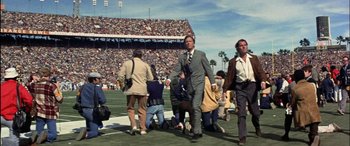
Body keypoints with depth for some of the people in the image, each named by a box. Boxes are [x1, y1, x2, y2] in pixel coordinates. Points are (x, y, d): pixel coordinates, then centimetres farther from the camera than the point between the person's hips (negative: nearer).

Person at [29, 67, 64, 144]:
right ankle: (46, 135, -23)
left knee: (38, 132, 16)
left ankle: (37, 135, -14)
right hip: (50, 113, -3)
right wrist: (58, 88, 2)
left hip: (38, 113, 4)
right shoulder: (52, 85, -11)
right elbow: (60, 99, -7)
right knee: (53, 134, 5)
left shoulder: (34, 85, 2)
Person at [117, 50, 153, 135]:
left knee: (130, 108, 13)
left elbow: (120, 76, 0)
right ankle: (143, 129, 11)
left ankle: (133, 125, -4)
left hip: (130, 90, 0)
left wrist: (122, 85, 13)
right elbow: (150, 79, 5)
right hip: (142, 90, 0)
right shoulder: (145, 65, 7)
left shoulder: (126, 63, 7)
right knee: (142, 109, 9)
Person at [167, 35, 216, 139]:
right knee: (191, 109, 8)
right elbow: (176, 70, 5)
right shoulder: (182, 57, 12)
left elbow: (208, 68, 4)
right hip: (189, 86, 5)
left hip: (199, 84, -5)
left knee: (196, 107, -18)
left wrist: (212, 82, 0)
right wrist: (169, 79, -12)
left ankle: (197, 131, -14)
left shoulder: (200, 54, 3)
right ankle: (198, 131, 19)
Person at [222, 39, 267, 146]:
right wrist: (225, 90, 2)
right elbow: (229, 77, 6)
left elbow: (260, 71, 0)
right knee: (241, 113, -6)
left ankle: (257, 127, 42)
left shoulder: (254, 58, 8)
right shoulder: (233, 61, 5)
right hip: (240, 87, -1)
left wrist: (263, 81, -20)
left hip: (252, 86, 1)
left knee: (255, 111, 11)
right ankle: (242, 137, -1)